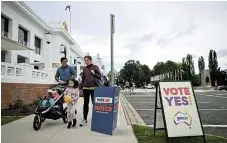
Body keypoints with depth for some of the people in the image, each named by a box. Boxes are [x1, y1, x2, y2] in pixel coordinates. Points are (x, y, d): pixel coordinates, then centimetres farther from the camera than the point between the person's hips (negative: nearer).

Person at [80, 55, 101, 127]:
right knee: (85, 104, 6)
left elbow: (100, 77, -2)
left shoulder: (95, 67, 1)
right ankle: (85, 119, 12)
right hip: (86, 88, 4)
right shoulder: (84, 69, 13)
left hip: (93, 88, -4)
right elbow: (83, 79, 15)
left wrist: (94, 73, -18)